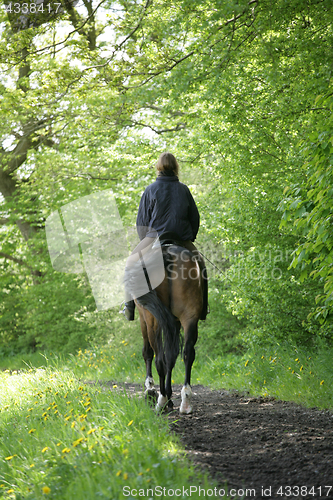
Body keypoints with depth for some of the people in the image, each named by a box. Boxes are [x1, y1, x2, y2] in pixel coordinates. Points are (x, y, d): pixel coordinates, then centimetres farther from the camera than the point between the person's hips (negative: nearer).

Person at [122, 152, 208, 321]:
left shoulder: (151, 189, -3)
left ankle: (130, 303, 10)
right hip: (183, 240, 2)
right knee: (199, 262, 23)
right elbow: (195, 218, 8)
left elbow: (142, 220, 1)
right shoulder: (184, 189, 3)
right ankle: (202, 307, 20)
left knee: (132, 261, 19)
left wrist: (145, 241, 15)